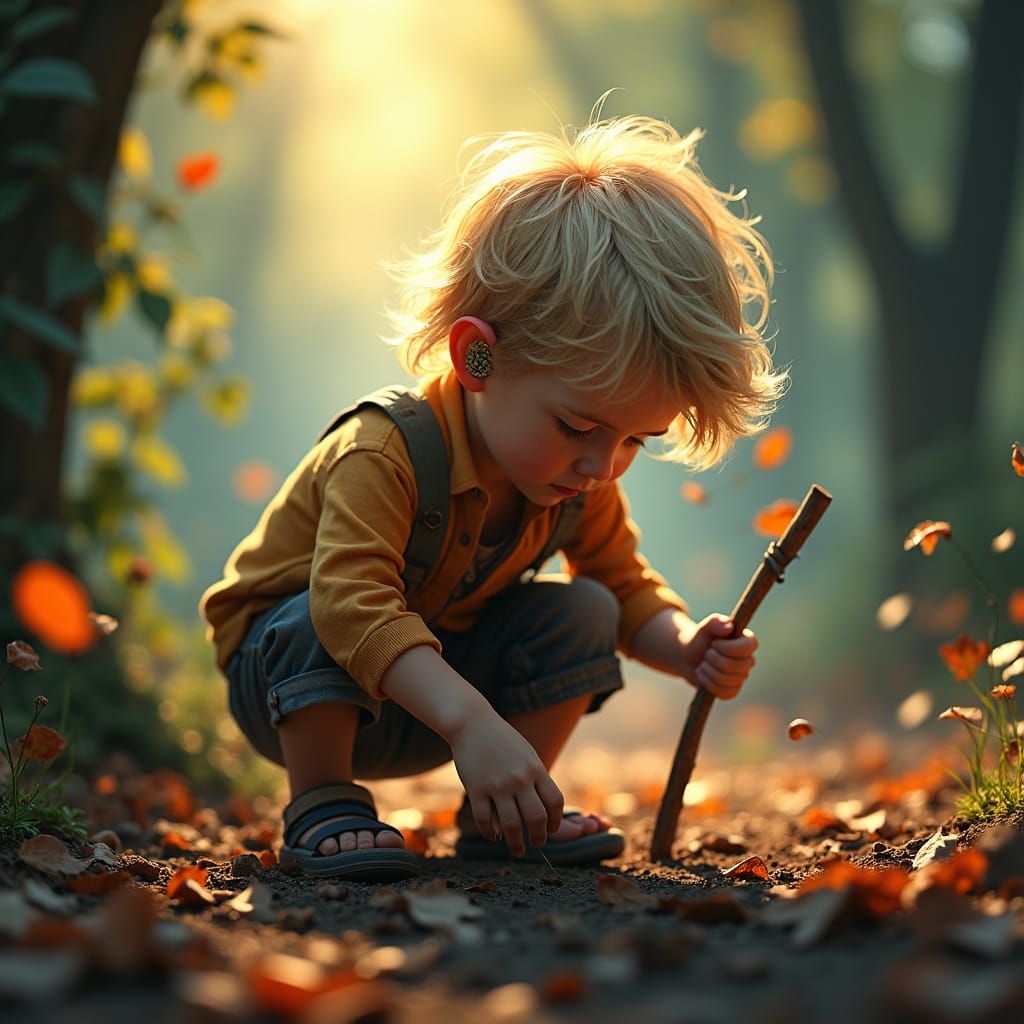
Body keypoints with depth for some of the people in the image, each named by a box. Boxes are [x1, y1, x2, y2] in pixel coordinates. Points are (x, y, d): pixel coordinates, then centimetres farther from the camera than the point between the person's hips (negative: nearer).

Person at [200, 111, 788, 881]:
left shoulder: (583, 484, -12)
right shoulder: (383, 454, -37)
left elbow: (631, 588, 2)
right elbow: (354, 604, -49)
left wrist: (686, 645, -21)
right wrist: (473, 724, -59)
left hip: (438, 680, 6)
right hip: (288, 673, -6)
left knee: (582, 614, -12)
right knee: (321, 624, -37)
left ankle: (499, 817, -2)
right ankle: (322, 805, -17)